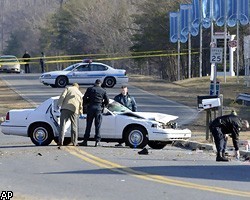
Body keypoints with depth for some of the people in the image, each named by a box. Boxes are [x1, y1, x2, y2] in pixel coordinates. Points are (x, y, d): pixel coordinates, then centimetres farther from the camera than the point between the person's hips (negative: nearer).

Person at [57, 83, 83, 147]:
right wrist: (81, 113, 35)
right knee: (74, 127, 10)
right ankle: (74, 142, 9)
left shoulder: (68, 88, 14)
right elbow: (81, 105, 24)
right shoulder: (80, 93, 24)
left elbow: (62, 96, -2)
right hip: (75, 110, 3)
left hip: (65, 108, -3)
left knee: (62, 125, -3)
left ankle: (61, 141, -11)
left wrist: (58, 104, -2)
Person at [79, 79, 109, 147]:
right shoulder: (103, 91, 6)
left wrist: (87, 103, 21)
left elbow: (84, 99, 3)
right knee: (98, 126, 2)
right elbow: (107, 101, 5)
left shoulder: (90, 89, 5)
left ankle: (85, 141, 3)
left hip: (91, 108, 0)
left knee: (88, 125, 4)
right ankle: (97, 141, -3)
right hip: (99, 109, 0)